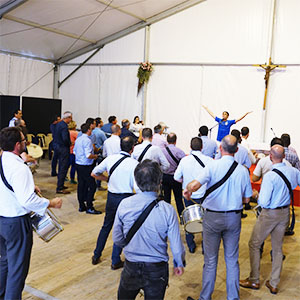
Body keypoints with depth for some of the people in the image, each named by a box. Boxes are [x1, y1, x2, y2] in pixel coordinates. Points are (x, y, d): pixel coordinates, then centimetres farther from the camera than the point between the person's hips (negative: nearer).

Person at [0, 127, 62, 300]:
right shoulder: (19, 168, -25)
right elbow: (27, 200, -29)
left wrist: (28, 186, 14)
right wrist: (51, 203, -17)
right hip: (16, 223, -9)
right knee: (18, 268, 7)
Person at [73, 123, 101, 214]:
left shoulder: (78, 139, 8)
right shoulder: (87, 140, -18)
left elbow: (74, 151, 19)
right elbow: (88, 155, -24)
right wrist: (95, 156, -6)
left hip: (78, 165, 9)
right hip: (86, 166, -9)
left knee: (81, 185, 14)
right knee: (92, 186, -2)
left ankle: (81, 206, 21)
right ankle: (89, 207, 0)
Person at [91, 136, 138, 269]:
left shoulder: (110, 158, -2)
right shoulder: (134, 163, -16)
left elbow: (94, 173, 7)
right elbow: (137, 187, -18)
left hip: (111, 197, 4)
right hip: (126, 199, -4)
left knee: (106, 226, 21)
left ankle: (96, 256, 33)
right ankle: (115, 261, 21)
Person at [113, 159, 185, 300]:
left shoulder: (124, 204, -15)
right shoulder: (167, 210, -21)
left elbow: (117, 239, -3)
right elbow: (176, 245, -12)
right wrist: (179, 264, 8)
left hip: (131, 268, 1)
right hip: (157, 271, -1)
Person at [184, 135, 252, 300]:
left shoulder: (213, 166, -14)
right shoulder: (243, 170, -4)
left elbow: (195, 184, -26)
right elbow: (246, 199, 3)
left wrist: (187, 190, -5)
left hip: (213, 217, -2)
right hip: (234, 218, 3)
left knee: (210, 260, 10)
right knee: (232, 260, 15)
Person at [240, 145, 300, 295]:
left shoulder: (269, 176, -25)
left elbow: (264, 202, -25)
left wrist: (258, 195, -4)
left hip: (270, 214, -6)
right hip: (285, 212, 6)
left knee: (254, 244, 11)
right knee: (278, 248, 16)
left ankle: (254, 281, 20)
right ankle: (274, 284, 25)